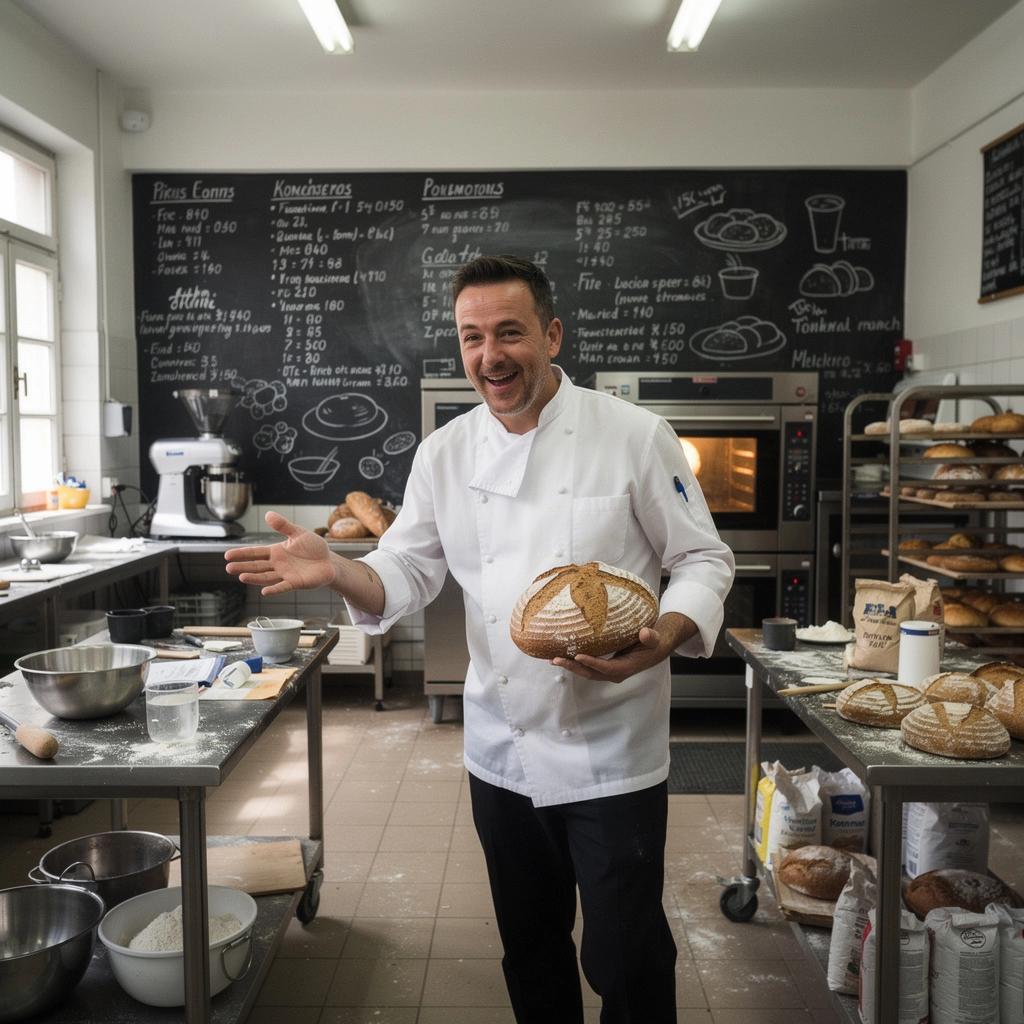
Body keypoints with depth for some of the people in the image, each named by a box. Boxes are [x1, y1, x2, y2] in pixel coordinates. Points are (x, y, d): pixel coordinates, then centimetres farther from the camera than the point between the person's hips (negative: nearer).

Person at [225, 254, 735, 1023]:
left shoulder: (634, 436, -11)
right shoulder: (446, 454, 1)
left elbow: (704, 561, -6)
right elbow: (407, 577, 5)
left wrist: (662, 639, -25)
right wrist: (335, 571, -16)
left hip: (612, 755, -3)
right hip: (502, 751, 4)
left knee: (627, 961, 6)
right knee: (531, 950, 21)